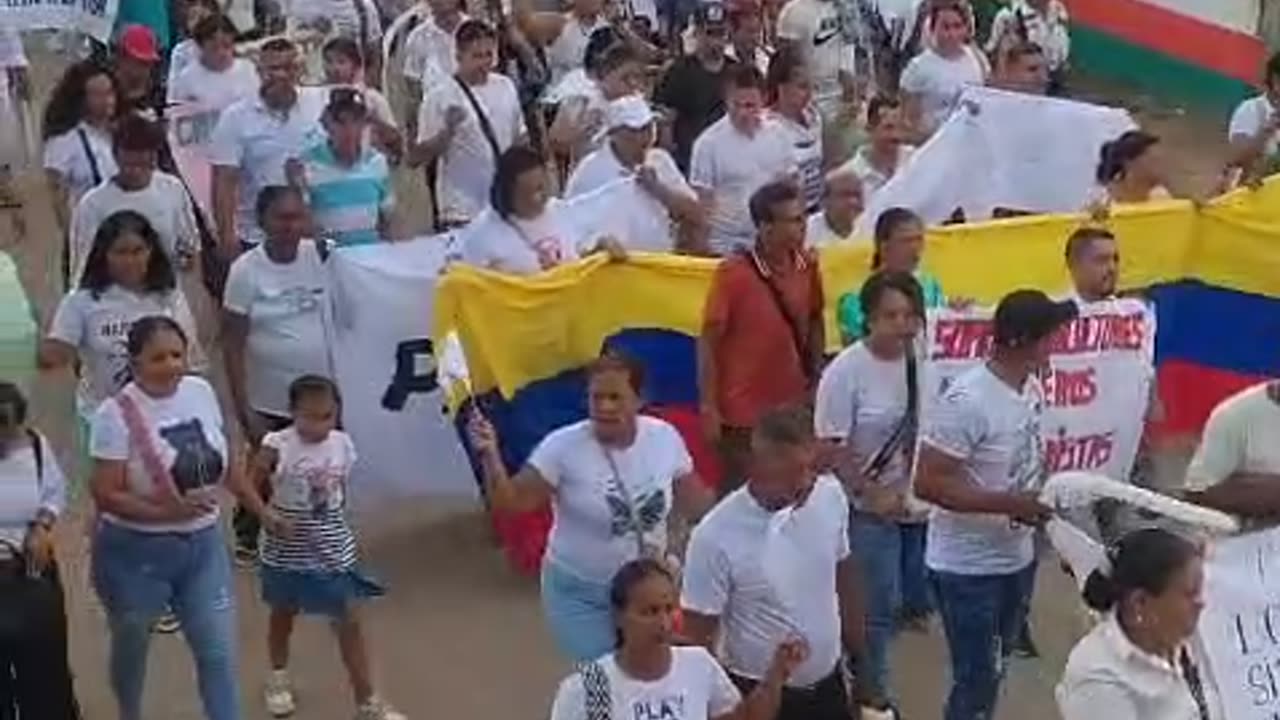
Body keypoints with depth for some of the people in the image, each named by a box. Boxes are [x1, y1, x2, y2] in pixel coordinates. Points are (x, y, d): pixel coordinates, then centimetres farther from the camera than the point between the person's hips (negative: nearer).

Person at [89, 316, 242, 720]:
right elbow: (105, 495, -21)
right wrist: (167, 511, -31)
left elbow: (223, 460, 10)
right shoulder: (117, 414, -20)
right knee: (131, 649, 20)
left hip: (203, 544, 4)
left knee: (219, 653, 1)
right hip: (136, 551, -3)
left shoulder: (201, 391, -4)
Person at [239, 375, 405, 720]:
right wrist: (267, 515, -28)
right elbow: (249, 487, -13)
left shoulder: (342, 444, -7)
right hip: (288, 550, -2)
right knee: (283, 615, 21)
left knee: (350, 622, 3)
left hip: (333, 550, 2)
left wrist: (335, 525, 10)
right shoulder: (277, 446, -19)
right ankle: (278, 679, 47)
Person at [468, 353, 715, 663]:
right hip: (580, 593, -4)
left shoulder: (665, 437, -11)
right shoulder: (563, 446, -21)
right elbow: (511, 502, -24)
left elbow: (693, 501, 4)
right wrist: (489, 454, -39)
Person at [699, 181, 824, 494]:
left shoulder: (807, 265, -3)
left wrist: (817, 380, 10)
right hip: (742, 413, -5)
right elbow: (708, 342, -12)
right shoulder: (732, 273, -17)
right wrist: (708, 407, -13)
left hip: (795, 408, 5)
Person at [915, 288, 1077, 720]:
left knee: (993, 671, 21)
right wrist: (1009, 504, -27)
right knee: (976, 679, 0)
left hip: (1017, 557, 8)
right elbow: (928, 484, -26)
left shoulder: (1032, 389, 1)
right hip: (968, 568, -8)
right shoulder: (967, 401, -26)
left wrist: (1041, 502, 2)